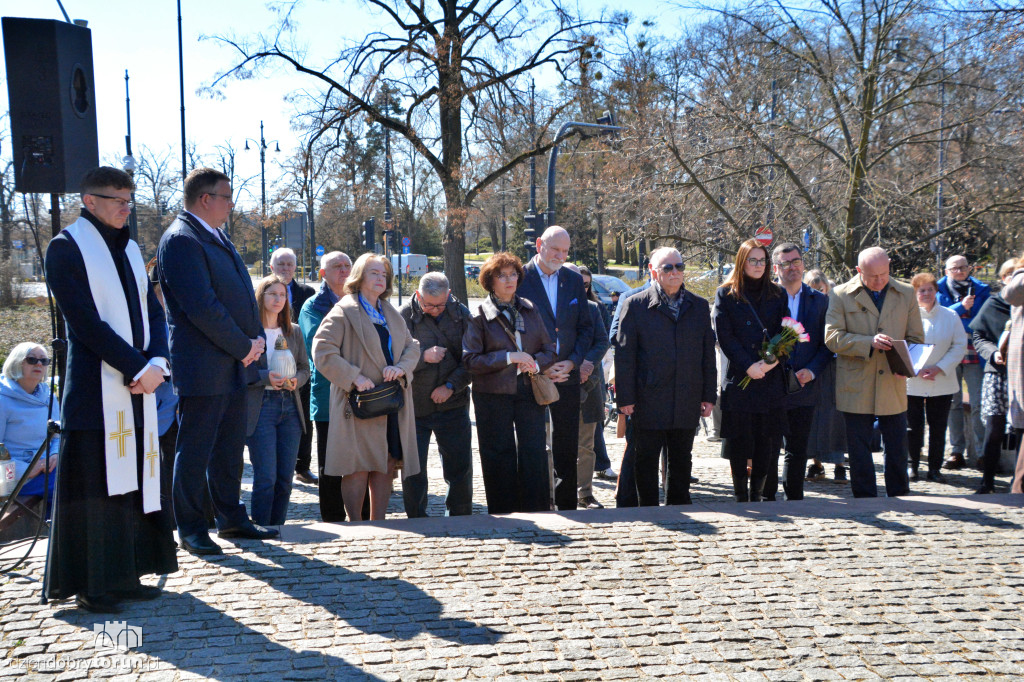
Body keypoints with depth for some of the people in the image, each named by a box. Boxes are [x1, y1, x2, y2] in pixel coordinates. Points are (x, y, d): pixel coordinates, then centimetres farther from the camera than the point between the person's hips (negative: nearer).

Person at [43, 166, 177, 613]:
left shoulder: (129, 249, 17)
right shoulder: (66, 248, -5)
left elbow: (152, 310, 12)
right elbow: (85, 320, -13)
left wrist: (156, 362, -5)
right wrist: (138, 366, -15)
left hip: (138, 388, 7)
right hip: (95, 389, -7)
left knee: (135, 481, 9)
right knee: (95, 484, -2)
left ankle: (125, 575, 19)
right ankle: (92, 586, 8)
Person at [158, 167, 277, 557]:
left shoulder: (216, 238, 17)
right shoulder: (180, 240, -14)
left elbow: (240, 294, 20)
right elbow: (201, 306, -21)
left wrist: (256, 338, 5)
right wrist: (243, 346, -14)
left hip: (234, 363, 10)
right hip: (203, 367, -10)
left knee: (230, 448, 16)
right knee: (194, 451, 1)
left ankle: (232, 519, 27)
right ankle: (191, 530, 12)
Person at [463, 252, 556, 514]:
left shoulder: (529, 310, 10)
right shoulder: (479, 314, -1)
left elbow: (549, 349, 12)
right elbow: (470, 359, -9)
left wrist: (537, 363, -10)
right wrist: (509, 357, -16)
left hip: (529, 392, 3)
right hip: (493, 395, -2)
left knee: (534, 454, 0)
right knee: (499, 457, 4)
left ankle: (537, 513, 10)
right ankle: (503, 514, 15)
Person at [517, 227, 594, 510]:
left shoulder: (574, 280, 9)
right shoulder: (520, 278, -5)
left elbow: (586, 327, 10)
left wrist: (572, 362, -5)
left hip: (567, 377, 4)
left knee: (567, 450, 8)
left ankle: (567, 507, 18)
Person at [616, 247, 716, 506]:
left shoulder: (699, 306, 10)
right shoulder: (635, 305, -1)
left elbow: (708, 354, 12)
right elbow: (624, 355, -3)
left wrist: (709, 395, 7)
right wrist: (625, 397, -8)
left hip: (688, 404, 3)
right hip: (648, 404, -3)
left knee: (681, 462, 13)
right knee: (647, 464, 4)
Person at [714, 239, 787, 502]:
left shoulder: (777, 295, 12)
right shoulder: (725, 294, 4)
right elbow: (725, 336, -4)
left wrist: (771, 360, -12)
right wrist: (748, 366, -14)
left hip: (770, 379, 3)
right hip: (739, 379, -2)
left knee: (765, 441, 4)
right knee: (738, 441, 0)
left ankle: (757, 495, 14)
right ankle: (741, 497, 10)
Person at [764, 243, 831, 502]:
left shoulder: (820, 300, 10)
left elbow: (826, 344, 7)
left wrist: (812, 371, -7)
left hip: (805, 389, 3)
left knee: (798, 451, 10)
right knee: (768, 450, 1)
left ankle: (794, 499, 22)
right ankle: (767, 499, 12)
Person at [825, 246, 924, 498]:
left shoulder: (906, 294, 10)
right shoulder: (841, 295, 2)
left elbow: (916, 339, 11)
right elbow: (832, 337, -7)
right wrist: (869, 343, -21)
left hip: (893, 386, 2)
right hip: (856, 389, -2)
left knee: (897, 451, 8)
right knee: (859, 453, 4)